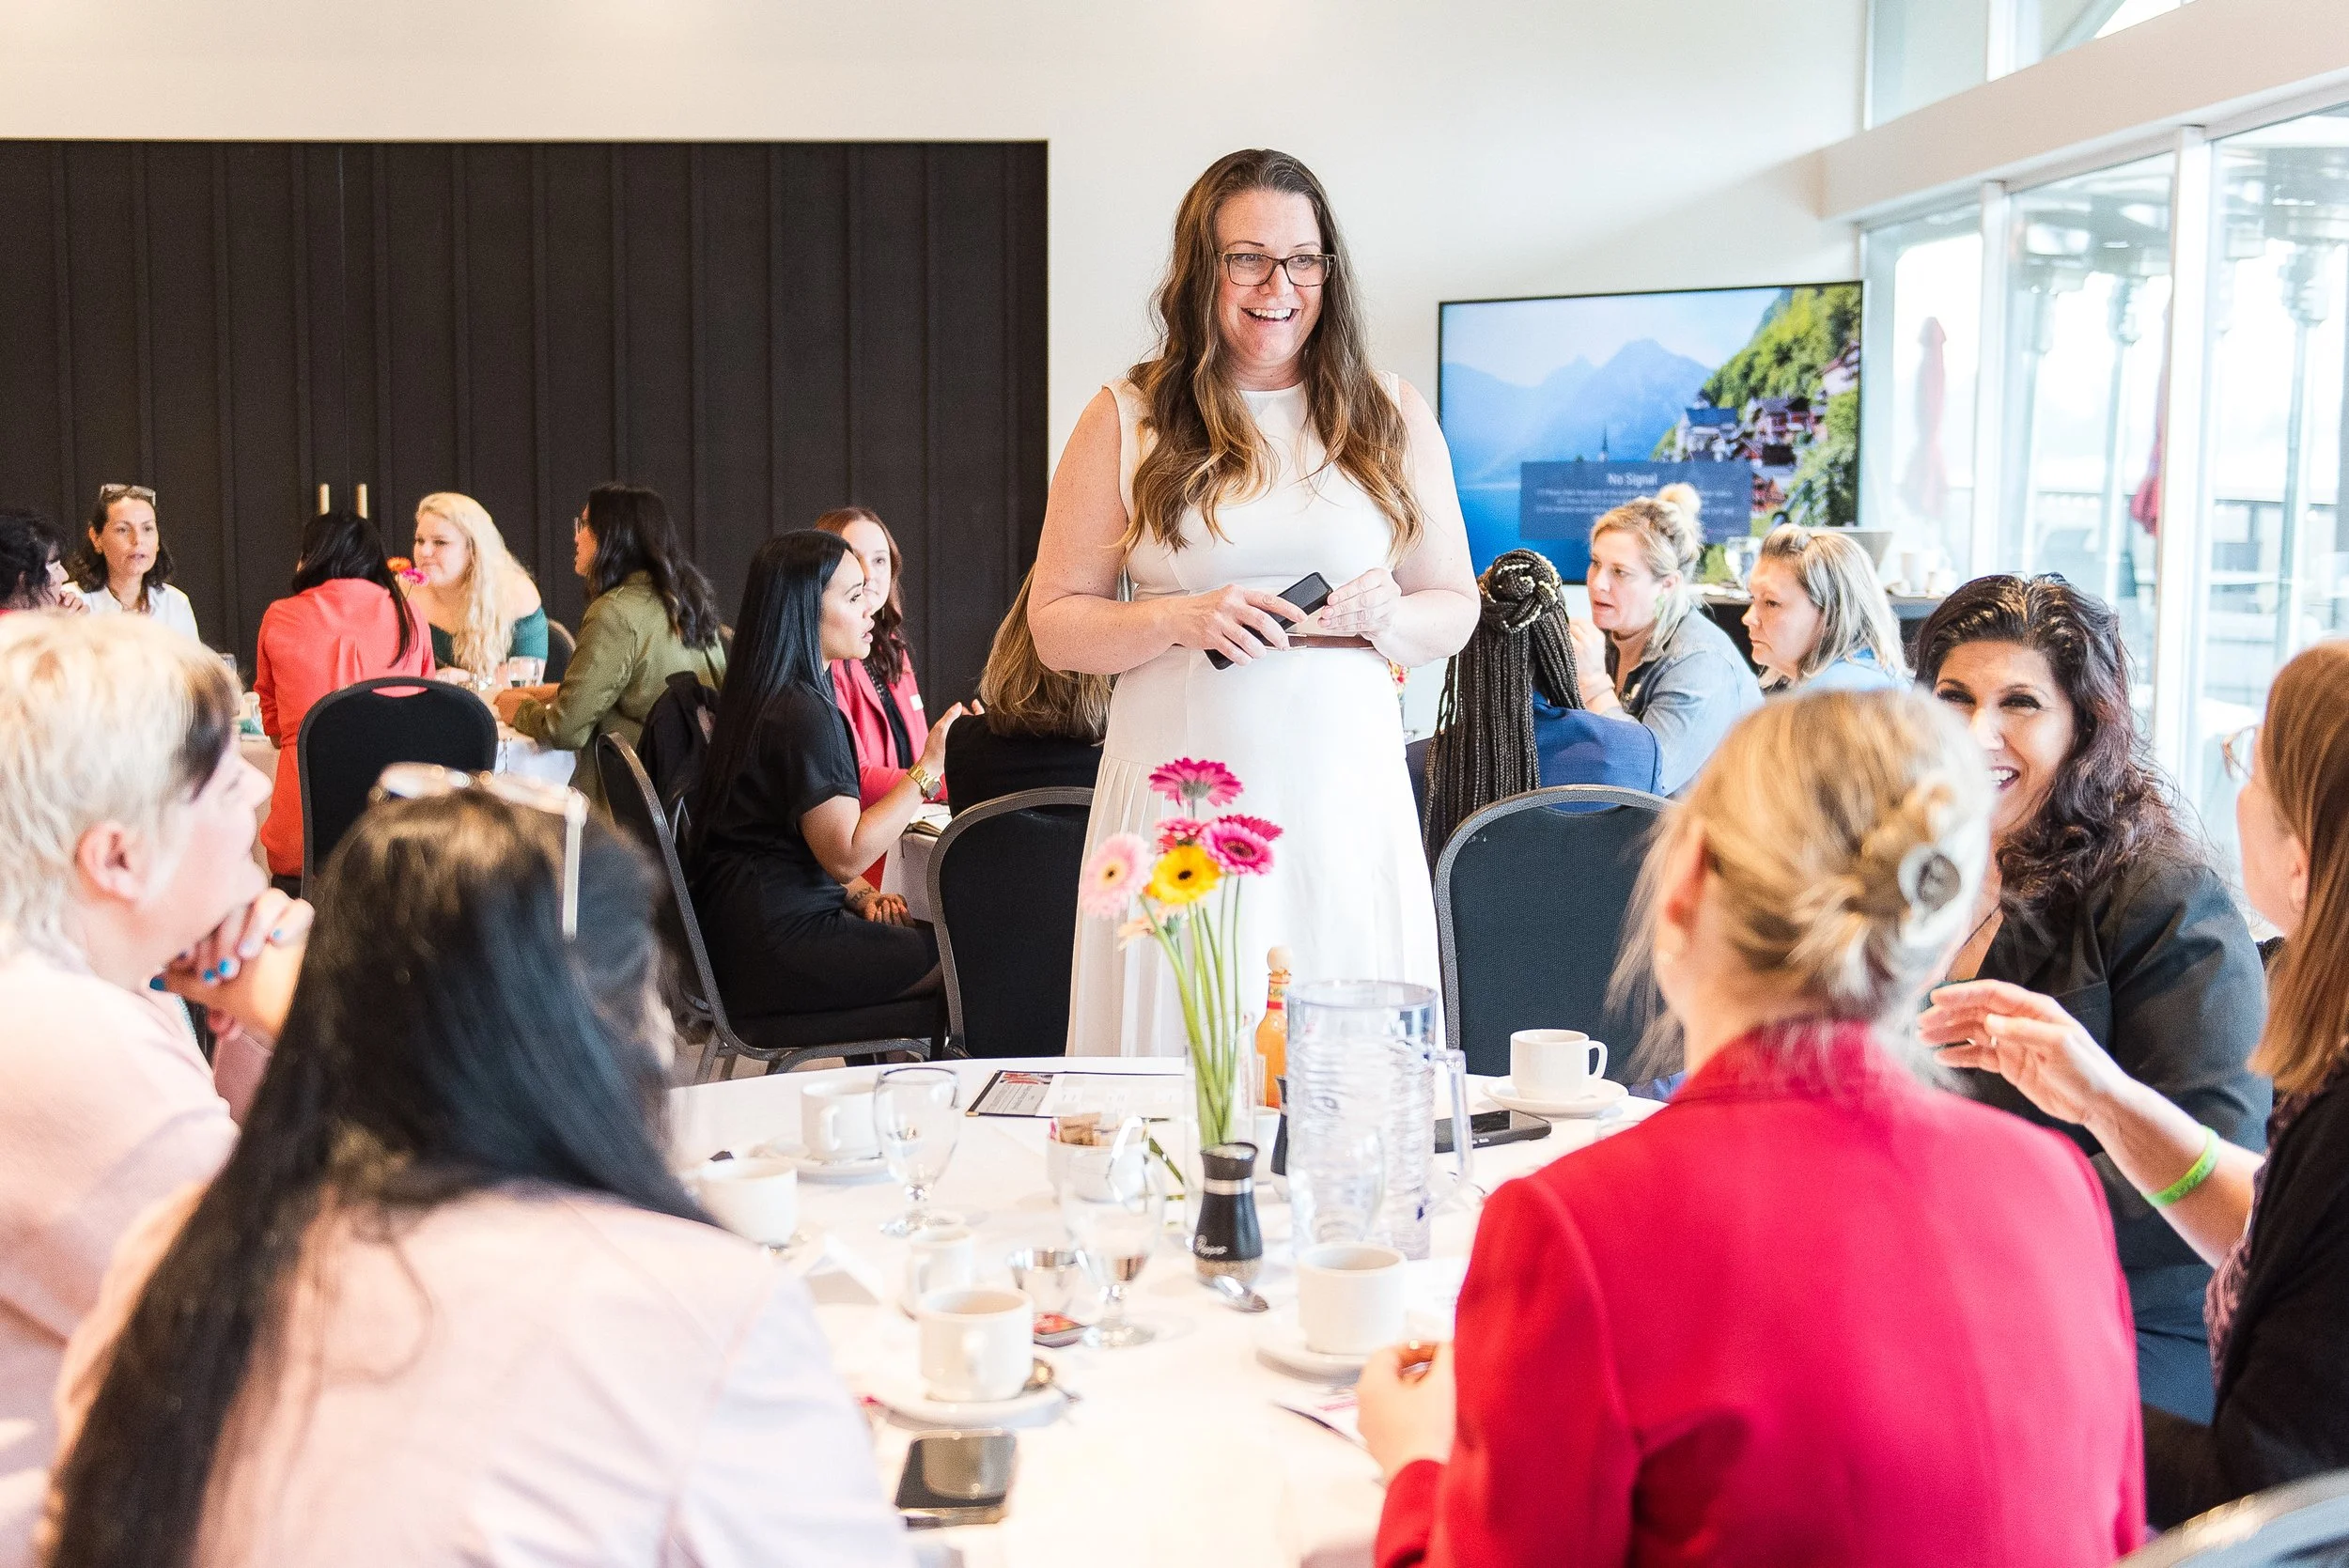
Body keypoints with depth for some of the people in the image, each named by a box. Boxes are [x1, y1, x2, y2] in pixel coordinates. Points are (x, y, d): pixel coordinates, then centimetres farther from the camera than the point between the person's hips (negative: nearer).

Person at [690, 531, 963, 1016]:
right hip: (778, 947, -10)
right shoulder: (803, 713, -17)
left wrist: (859, 894, 8)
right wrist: (929, 767, -16)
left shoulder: (762, 699, 16)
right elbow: (846, 854, -18)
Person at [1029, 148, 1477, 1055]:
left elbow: (1455, 609, 13)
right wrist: (1178, 618, -13)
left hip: (1345, 797, 1)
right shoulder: (1126, 420, 5)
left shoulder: (1391, 418, 10)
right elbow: (1055, 624, 5)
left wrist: (1386, 615, -8)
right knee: (1180, 1066, 0)